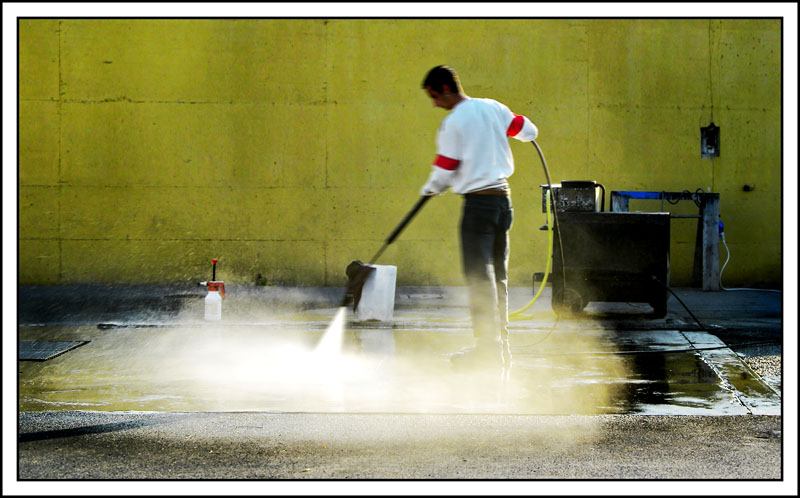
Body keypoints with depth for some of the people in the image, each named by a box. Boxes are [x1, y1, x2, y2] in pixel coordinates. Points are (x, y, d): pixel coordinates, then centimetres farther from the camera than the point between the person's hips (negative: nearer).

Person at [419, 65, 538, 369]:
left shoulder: (453, 122, -11)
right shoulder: (493, 107, 8)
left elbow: (445, 171, -8)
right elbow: (529, 131, 16)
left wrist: (430, 189, 13)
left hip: (478, 201, -7)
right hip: (503, 198, 7)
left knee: (478, 275, -5)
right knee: (498, 274, 13)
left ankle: (488, 347, -7)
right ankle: (501, 342, 16)